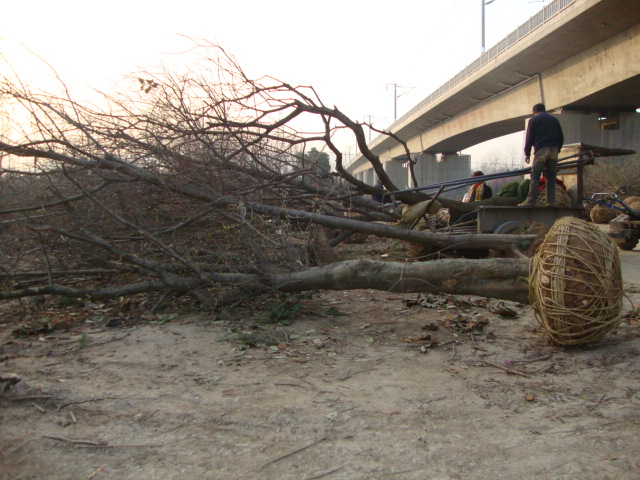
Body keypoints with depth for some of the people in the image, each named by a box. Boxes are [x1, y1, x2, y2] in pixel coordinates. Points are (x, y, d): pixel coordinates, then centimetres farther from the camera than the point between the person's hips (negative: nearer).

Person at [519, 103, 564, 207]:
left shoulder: (534, 119, 7)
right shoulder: (554, 119, 20)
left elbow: (529, 138, 1)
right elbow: (561, 138, 18)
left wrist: (527, 153, 6)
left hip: (541, 150, -5)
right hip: (554, 150, 5)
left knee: (535, 176, -7)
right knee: (551, 177, 7)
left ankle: (531, 201, -15)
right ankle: (551, 201, 2)